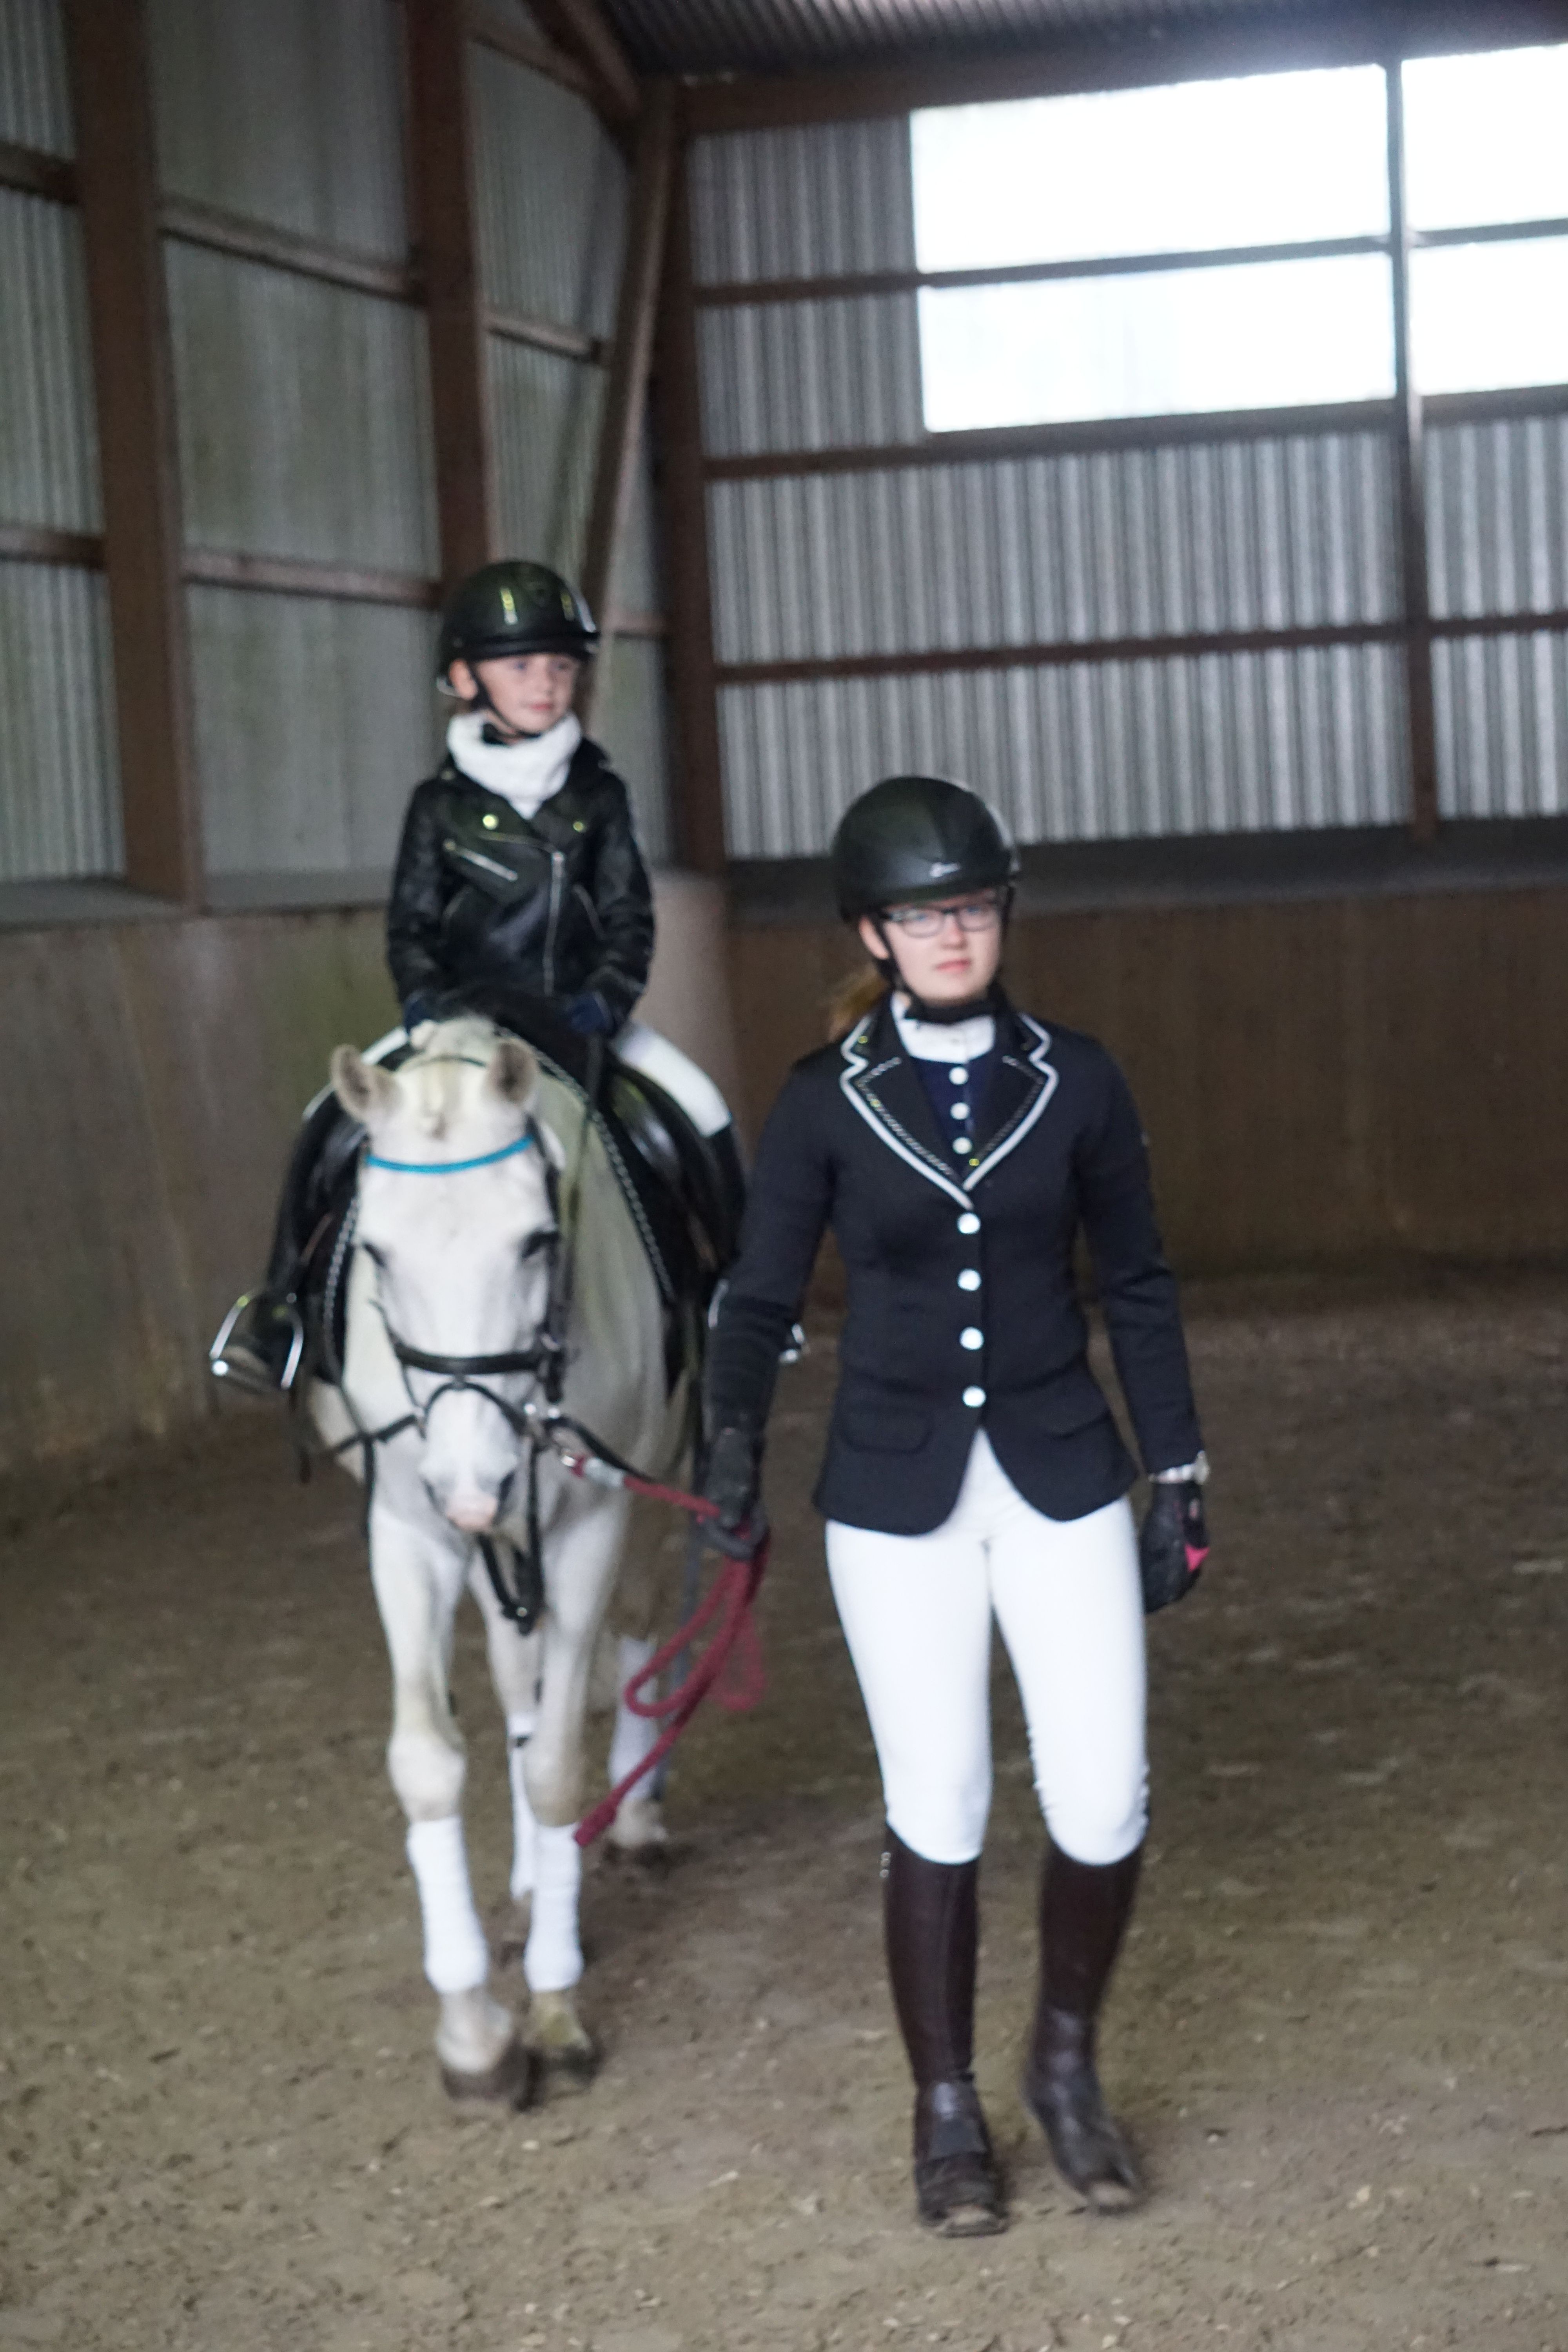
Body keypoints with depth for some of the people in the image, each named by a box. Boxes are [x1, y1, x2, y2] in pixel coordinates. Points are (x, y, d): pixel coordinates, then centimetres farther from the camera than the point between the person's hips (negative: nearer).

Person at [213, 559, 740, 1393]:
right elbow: (410, 926, 2)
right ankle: (281, 1299, -4)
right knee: (334, 1125, -19)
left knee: (703, 1114, -15)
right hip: (461, 1013, -1)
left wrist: (606, 998, -16)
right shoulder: (442, 802, 0)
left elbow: (630, 917, 2)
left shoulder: (598, 793, 3)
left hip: (580, 1015, 1)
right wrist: (424, 1002, -17)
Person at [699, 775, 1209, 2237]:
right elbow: (762, 1294, 0)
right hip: (896, 1498, -1)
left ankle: (1066, 2066, 26)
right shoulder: (824, 1104, -4)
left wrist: (1180, 1479, 5)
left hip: (1061, 1480, 1)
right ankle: (947, 2116, 23)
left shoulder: (1075, 1081, -1)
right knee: (937, 1813, 3)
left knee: (1103, 1806, -1)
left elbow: (1137, 1288, 6)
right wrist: (735, 1433, -17)